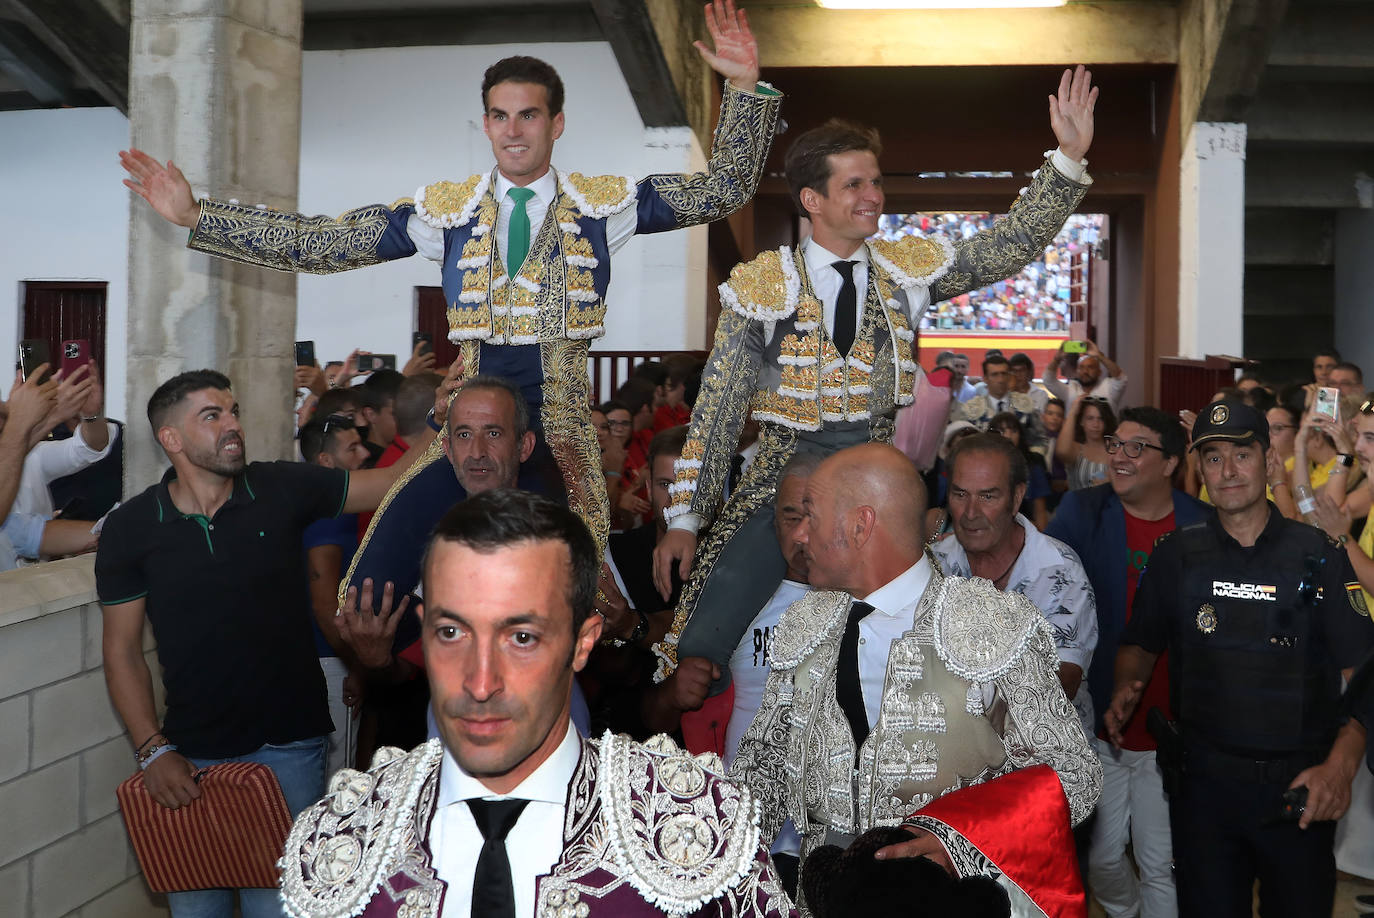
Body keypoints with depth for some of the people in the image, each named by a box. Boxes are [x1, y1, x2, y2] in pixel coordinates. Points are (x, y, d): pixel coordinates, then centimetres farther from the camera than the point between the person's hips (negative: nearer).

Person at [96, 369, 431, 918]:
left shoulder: (283, 491, -5)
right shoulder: (131, 527, -3)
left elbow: (393, 481, -3)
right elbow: (121, 647, 0)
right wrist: (153, 750, -7)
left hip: (288, 746, -1)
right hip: (190, 755, 1)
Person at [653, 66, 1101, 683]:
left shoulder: (906, 271, 5)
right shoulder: (761, 286, -2)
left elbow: (1010, 246, -3)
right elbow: (718, 408, -2)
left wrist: (1069, 156, -14)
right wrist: (683, 519, -5)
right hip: (782, 483, -2)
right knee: (699, 652, -8)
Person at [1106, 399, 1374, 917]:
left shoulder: (1318, 556, -3)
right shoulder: (1176, 555, 2)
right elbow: (1140, 644, 12)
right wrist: (1126, 691, -10)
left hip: (1298, 787, -1)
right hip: (1203, 781, 1)